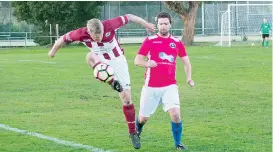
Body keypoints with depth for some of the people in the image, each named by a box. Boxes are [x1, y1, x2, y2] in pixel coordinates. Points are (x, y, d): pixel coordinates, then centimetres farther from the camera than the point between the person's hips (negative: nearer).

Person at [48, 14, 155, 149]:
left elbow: (128, 17, -18)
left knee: (126, 99, -3)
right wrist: (53, 51, 4)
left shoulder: (109, 25, -32)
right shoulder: (82, 34, -29)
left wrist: (145, 24, -6)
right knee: (91, 56, -35)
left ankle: (132, 133, 11)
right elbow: (63, 39, -13)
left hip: (117, 61, -1)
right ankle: (112, 82, -33)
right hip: (102, 63, 1)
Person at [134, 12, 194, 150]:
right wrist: (147, 63, -24)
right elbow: (137, 61, -2)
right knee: (143, 118, 8)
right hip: (151, 87, -1)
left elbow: (186, 62, 15)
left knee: (175, 114, -18)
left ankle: (178, 143, 2)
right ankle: (137, 131, 44)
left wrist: (189, 78, -2)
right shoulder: (149, 41, -1)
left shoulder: (177, 43, 5)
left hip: (170, 86, 1)